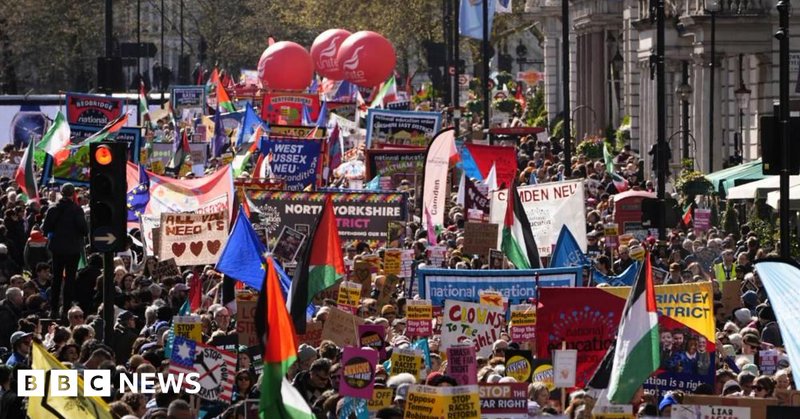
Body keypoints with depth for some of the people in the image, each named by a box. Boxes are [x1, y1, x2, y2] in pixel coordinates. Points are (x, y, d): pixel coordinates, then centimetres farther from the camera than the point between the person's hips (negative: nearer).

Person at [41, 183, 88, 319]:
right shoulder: (76, 210, -15)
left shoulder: (53, 209, -4)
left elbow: (45, 229, -4)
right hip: (73, 248, -3)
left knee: (56, 278, 13)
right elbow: (84, 229, -17)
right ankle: (66, 309, -1)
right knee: (70, 278, 3)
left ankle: (54, 309, 13)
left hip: (57, 248, 3)